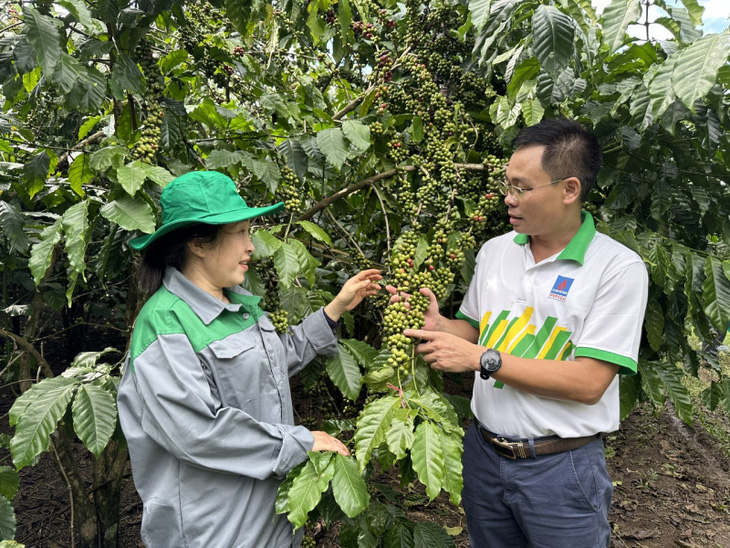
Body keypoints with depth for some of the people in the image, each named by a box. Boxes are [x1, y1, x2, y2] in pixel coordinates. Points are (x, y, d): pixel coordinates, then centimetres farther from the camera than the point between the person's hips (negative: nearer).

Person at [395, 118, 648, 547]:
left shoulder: (619, 268, -15)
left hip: (561, 467, -4)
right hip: (484, 453, 5)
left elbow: (589, 382, -21)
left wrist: (483, 359, -22)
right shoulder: (495, 250, 2)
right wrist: (437, 324, -9)